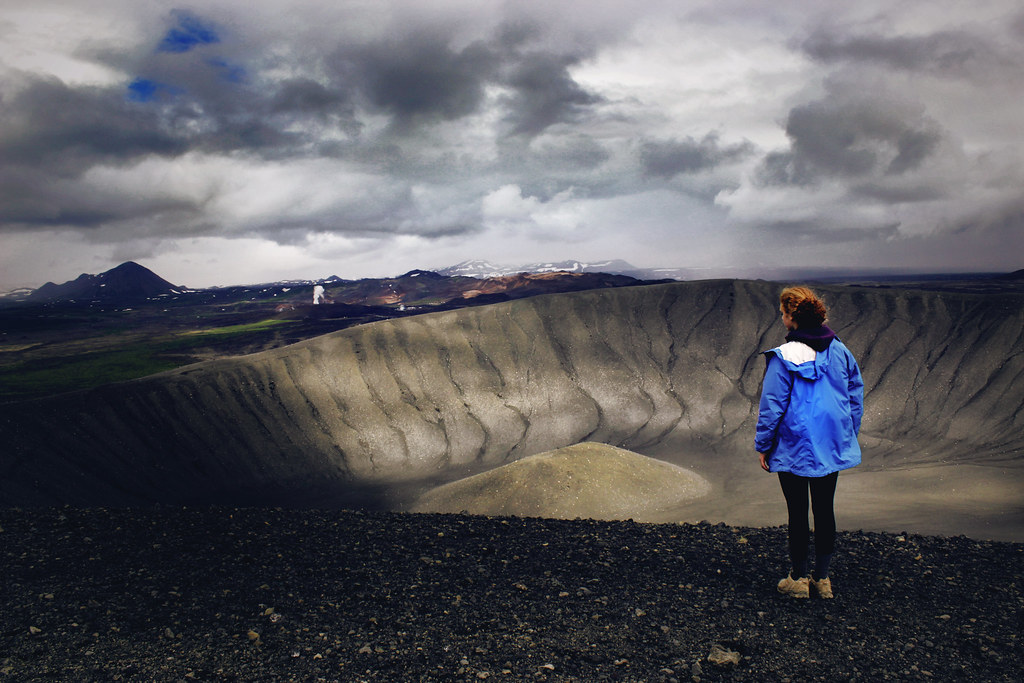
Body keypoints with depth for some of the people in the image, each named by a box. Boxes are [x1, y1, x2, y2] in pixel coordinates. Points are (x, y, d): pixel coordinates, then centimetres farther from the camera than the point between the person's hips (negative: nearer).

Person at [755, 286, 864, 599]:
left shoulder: (783, 358, -16)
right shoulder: (840, 351, 1)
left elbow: (772, 406, -12)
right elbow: (856, 395, 8)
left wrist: (763, 446, -3)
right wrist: (849, 435, 19)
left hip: (794, 449, -5)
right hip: (833, 447, 5)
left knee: (798, 512, 6)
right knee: (825, 510, 13)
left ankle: (798, 578, 17)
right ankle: (822, 578, 22)